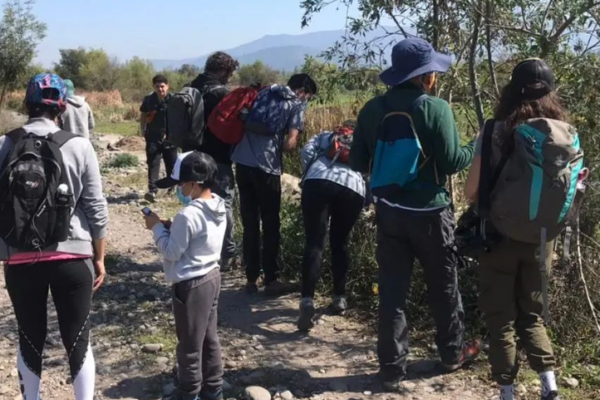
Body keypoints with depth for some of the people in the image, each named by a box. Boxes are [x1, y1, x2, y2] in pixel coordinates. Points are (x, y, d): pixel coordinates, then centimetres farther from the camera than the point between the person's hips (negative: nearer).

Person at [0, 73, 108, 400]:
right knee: (78, 340, 10)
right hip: (71, 256, -1)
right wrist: (99, 258, 8)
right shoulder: (78, 146, -4)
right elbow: (96, 208, -3)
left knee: (30, 340, 17)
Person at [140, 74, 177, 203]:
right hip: (153, 138, 0)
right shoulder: (149, 99, -2)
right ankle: (152, 190, -11)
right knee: (153, 163, -6)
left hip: (169, 138, 0)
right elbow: (143, 116, 11)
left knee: (172, 164, 12)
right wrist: (143, 131, 5)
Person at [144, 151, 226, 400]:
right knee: (209, 337, 20)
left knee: (189, 344, 7)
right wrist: (172, 228, 5)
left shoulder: (188, 215, -25)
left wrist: (158, 227, -7)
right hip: (211, 277, 9)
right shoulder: (218, 209, 3)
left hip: (190, 285, -9)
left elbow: (171, 251, -19)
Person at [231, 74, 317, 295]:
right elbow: (289, 143, -6)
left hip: (242, 160, 5)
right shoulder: (296, 105, 3)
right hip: (266, 166, -5)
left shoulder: (265, 93, 19)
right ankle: (271, 280, 11)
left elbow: (246, 123, 20)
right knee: (270, 224, 5)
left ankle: (251, 279, 16)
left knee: (249, 223, 11)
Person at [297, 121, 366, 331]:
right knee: (340, 243, 20)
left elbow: (307, 151, 14)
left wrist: (309, 176, 21)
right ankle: (339, 297, 23)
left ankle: (307, 300, -24)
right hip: (354, 188, 2)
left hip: (320, 181, -1)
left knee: (315, 242, -8)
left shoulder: (326, 136, 34)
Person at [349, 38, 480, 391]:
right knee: (444, 285, 16)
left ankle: (393, 367, 14)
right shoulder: (436, 108, -13)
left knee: (392, 290, 9)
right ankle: (453, 353, 33)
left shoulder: (373, 109, 1)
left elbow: (358, 163, 4)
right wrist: (477, 147, 3)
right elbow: (451, 162, -15)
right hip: (430, 212, -3)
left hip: (389, 211, 4)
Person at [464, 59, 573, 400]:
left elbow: (472, 191, -11)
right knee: (532, 314, 20)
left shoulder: (498, 131, -13)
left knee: (501, 319, 9)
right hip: (540, 239, 4)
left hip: (501, 236, -3)